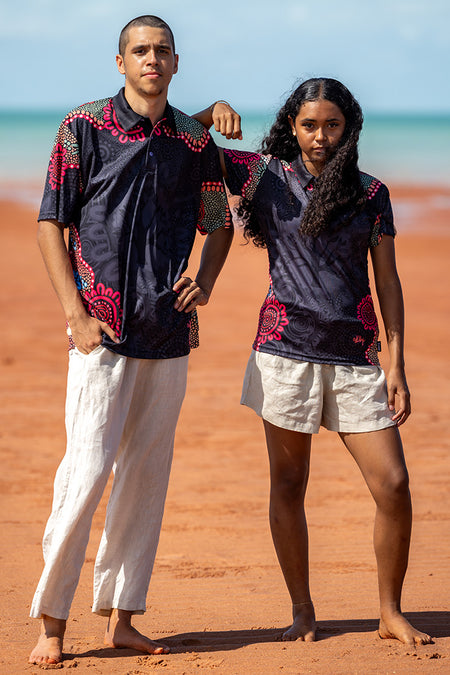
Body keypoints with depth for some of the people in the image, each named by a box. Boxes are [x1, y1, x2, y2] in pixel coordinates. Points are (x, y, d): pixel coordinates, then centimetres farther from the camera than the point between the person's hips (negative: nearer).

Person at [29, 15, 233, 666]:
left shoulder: (195, 141, 9)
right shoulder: (85, 127, -1)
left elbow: (219, 225, 21)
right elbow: (51, 223, -1)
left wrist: (205, 284, 1)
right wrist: (77, 313, -9)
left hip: (170, 331, 4)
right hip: (104, 330, -4)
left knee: (147, 474, 6)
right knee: (87, 469, -10)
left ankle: (120, 617, 14)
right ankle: (51, 619, -1)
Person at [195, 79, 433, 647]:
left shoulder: (371, 193, 7)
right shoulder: (265, 175, 4)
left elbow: (387, 282, 8)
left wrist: (396, 366, 2)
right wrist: (214, 113, -13)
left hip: (355, 355, 1)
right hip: (286, 349, -1)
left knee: (393, 484, -5)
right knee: (288, 486, 5)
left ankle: (391, 614, 9)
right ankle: (302, 611, 19)